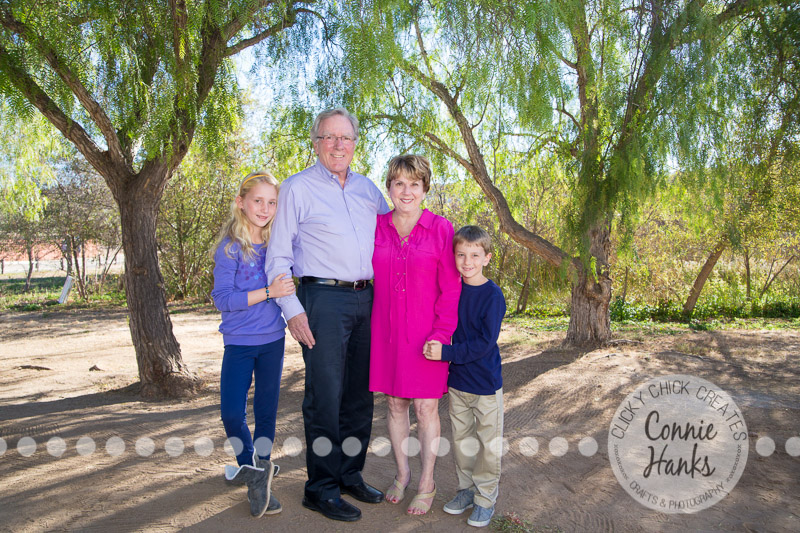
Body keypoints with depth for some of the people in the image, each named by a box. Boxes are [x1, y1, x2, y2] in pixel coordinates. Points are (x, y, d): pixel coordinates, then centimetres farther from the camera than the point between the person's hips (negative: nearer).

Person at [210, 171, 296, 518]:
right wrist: (269, 292, -24)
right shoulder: (229, 247, -11)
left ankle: (259, 479, 28)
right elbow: (222, 299, -18)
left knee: (267, 409, 11)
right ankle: (250, 467, 23)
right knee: (231, 412, -5)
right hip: (239, 343, -3)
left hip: (273, 340, 4)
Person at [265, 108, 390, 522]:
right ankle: (321, 489, 12)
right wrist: (292, 309, -10)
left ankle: (350, 475, 27)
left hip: (367, 301, 6)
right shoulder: (297, 188, 1)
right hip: (323, 299, -5)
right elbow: (278, 256, -1)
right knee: (325, 397, -3)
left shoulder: (368, 189, 15)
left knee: (360, 394, 11)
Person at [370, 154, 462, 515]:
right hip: (386, 333, 3)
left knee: (426, 408, 6)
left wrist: (441, 334, -12)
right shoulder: (375, 227, 3)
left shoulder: (441, 229, -5)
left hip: (425, 334, -3)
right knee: (395, 404, 14)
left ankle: (427, 484, 25)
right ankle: (402, 474, 34)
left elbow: (451, 289, -5)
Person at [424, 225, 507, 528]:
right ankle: (466, 489, 34)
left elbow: (484, 343, -21)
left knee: (489, 443, 8)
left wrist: (446, 353, -24)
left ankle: (485, 498, 24)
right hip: (456, 381, 5)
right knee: (461, 439, 16)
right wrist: (434, 349, 1)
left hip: (486, 383, -5)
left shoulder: (493, 296, -16)